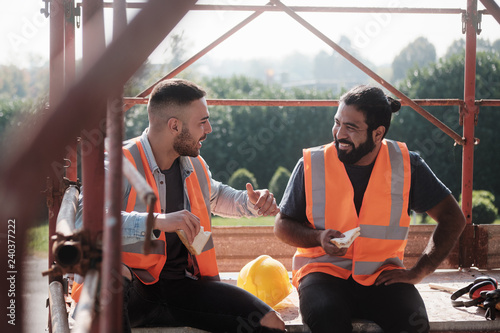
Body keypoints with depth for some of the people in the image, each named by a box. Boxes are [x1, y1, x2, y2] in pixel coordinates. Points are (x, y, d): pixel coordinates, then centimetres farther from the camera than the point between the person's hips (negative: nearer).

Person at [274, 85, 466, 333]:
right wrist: (319, 238, -12)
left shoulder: (405, 165, 1)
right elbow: (283, 225, 9)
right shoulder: (312, 164, 0)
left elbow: (453, 218, 6)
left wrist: (417, 272, -3)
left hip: (382, 275, 1)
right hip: (324, 271, 0)